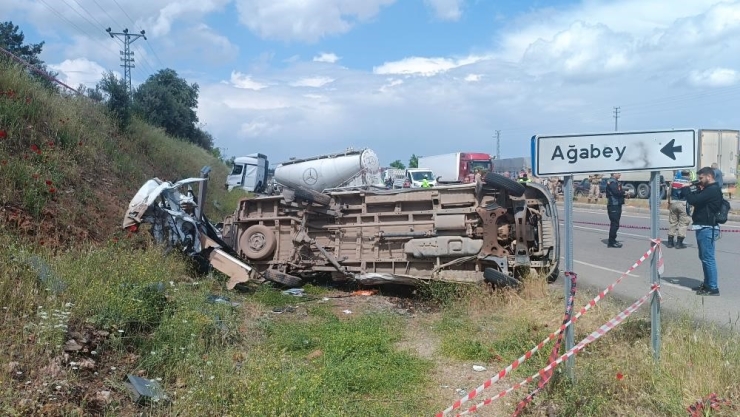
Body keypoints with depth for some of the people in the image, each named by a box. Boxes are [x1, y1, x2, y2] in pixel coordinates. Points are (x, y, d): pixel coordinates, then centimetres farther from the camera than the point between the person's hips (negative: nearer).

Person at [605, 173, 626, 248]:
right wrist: (624, 192, -8)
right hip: (613, 206, -10)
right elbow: (616, 192, -24)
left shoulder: (615, 182, 19)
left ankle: (613, 240, 22)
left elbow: (619, 192, 16)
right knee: (614, 224, -9)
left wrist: (622, 192, -4)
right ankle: (611, 242, -5)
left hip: (617, 205, 10)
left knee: (615, 224, 14)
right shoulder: (612, 182, -13)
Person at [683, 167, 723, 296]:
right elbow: (697, 199, 18)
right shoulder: (709, 189, 18)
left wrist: (685, 189, -7)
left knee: (708, 258, -7)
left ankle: (713, 288, -2)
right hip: (703, 228, 11)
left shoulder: (712, 190, -17)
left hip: (707, 229, -11)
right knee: (704, 257, 17)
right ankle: (707, 284, 26)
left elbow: (693, 200, -24)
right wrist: (690, 189, 1)